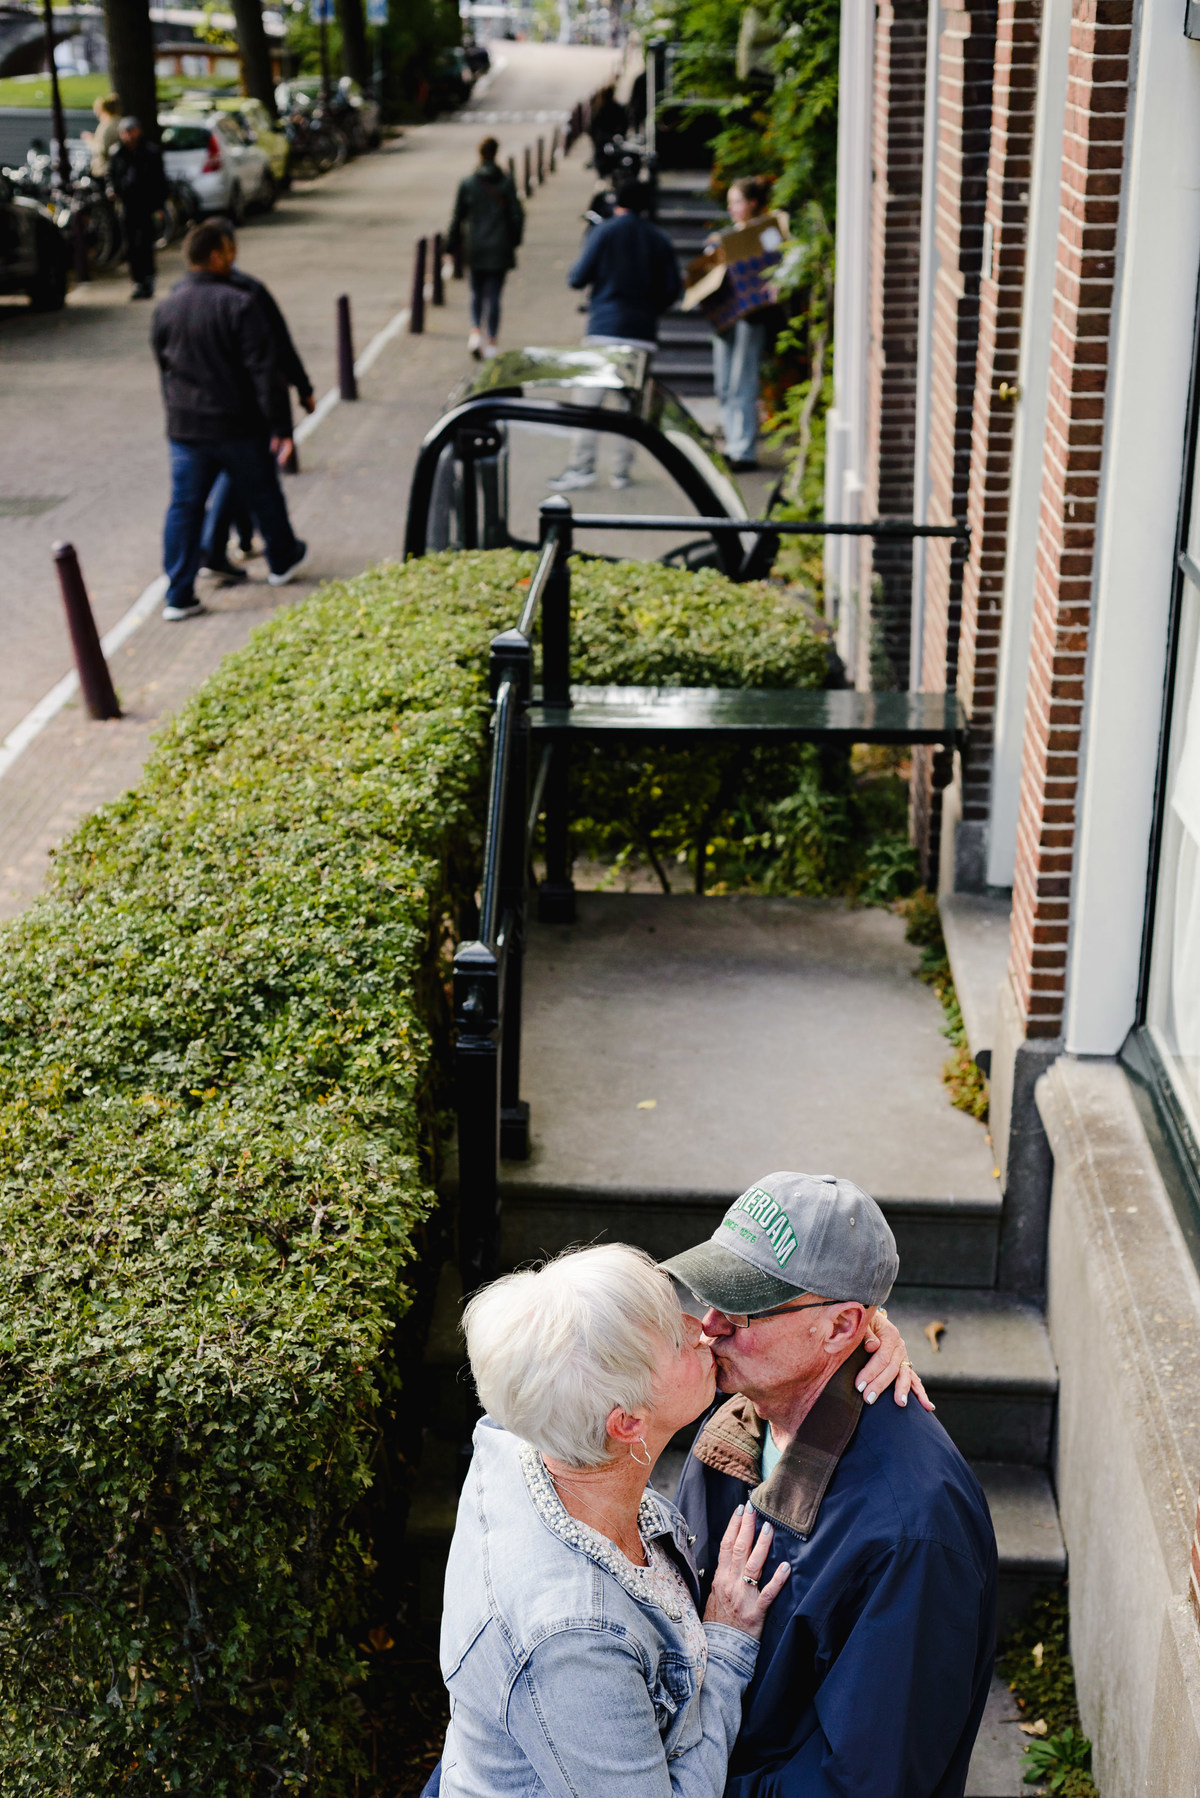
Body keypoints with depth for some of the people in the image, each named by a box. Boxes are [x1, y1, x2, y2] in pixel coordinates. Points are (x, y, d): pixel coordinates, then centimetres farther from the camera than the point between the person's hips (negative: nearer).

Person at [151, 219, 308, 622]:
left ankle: (179, 596, 2)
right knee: (263, 495, 18)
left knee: (184, 507, 6)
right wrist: (280, 426, -14)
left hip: (185, 427, 4)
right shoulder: (241, 304, -15)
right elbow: (265, 371, -17)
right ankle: (283, 561, 39)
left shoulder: (165, 309, 3)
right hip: (240, 426, -4)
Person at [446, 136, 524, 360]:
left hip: (476, 248, 0)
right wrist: (514, 241, 12)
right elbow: (517, 215, -2)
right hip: (500, 249, 0)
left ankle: (476, 332, -5)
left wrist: (452, 246, 9)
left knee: (477, 293, 16)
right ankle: (491, 342, 2)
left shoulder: (467, 184, -3)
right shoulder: (506, 183, -4)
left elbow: (458, 218, 0)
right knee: (494, 295, 3)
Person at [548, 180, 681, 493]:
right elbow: (672, 290, 4)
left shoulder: (603, 232, -1)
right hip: (643, 333, 3)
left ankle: (582, 465, -11)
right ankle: (622, 470, 9)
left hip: (605, 328, -3)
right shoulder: (660, 240, 8)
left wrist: (572, 275, 18)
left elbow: (579, 278, -4)